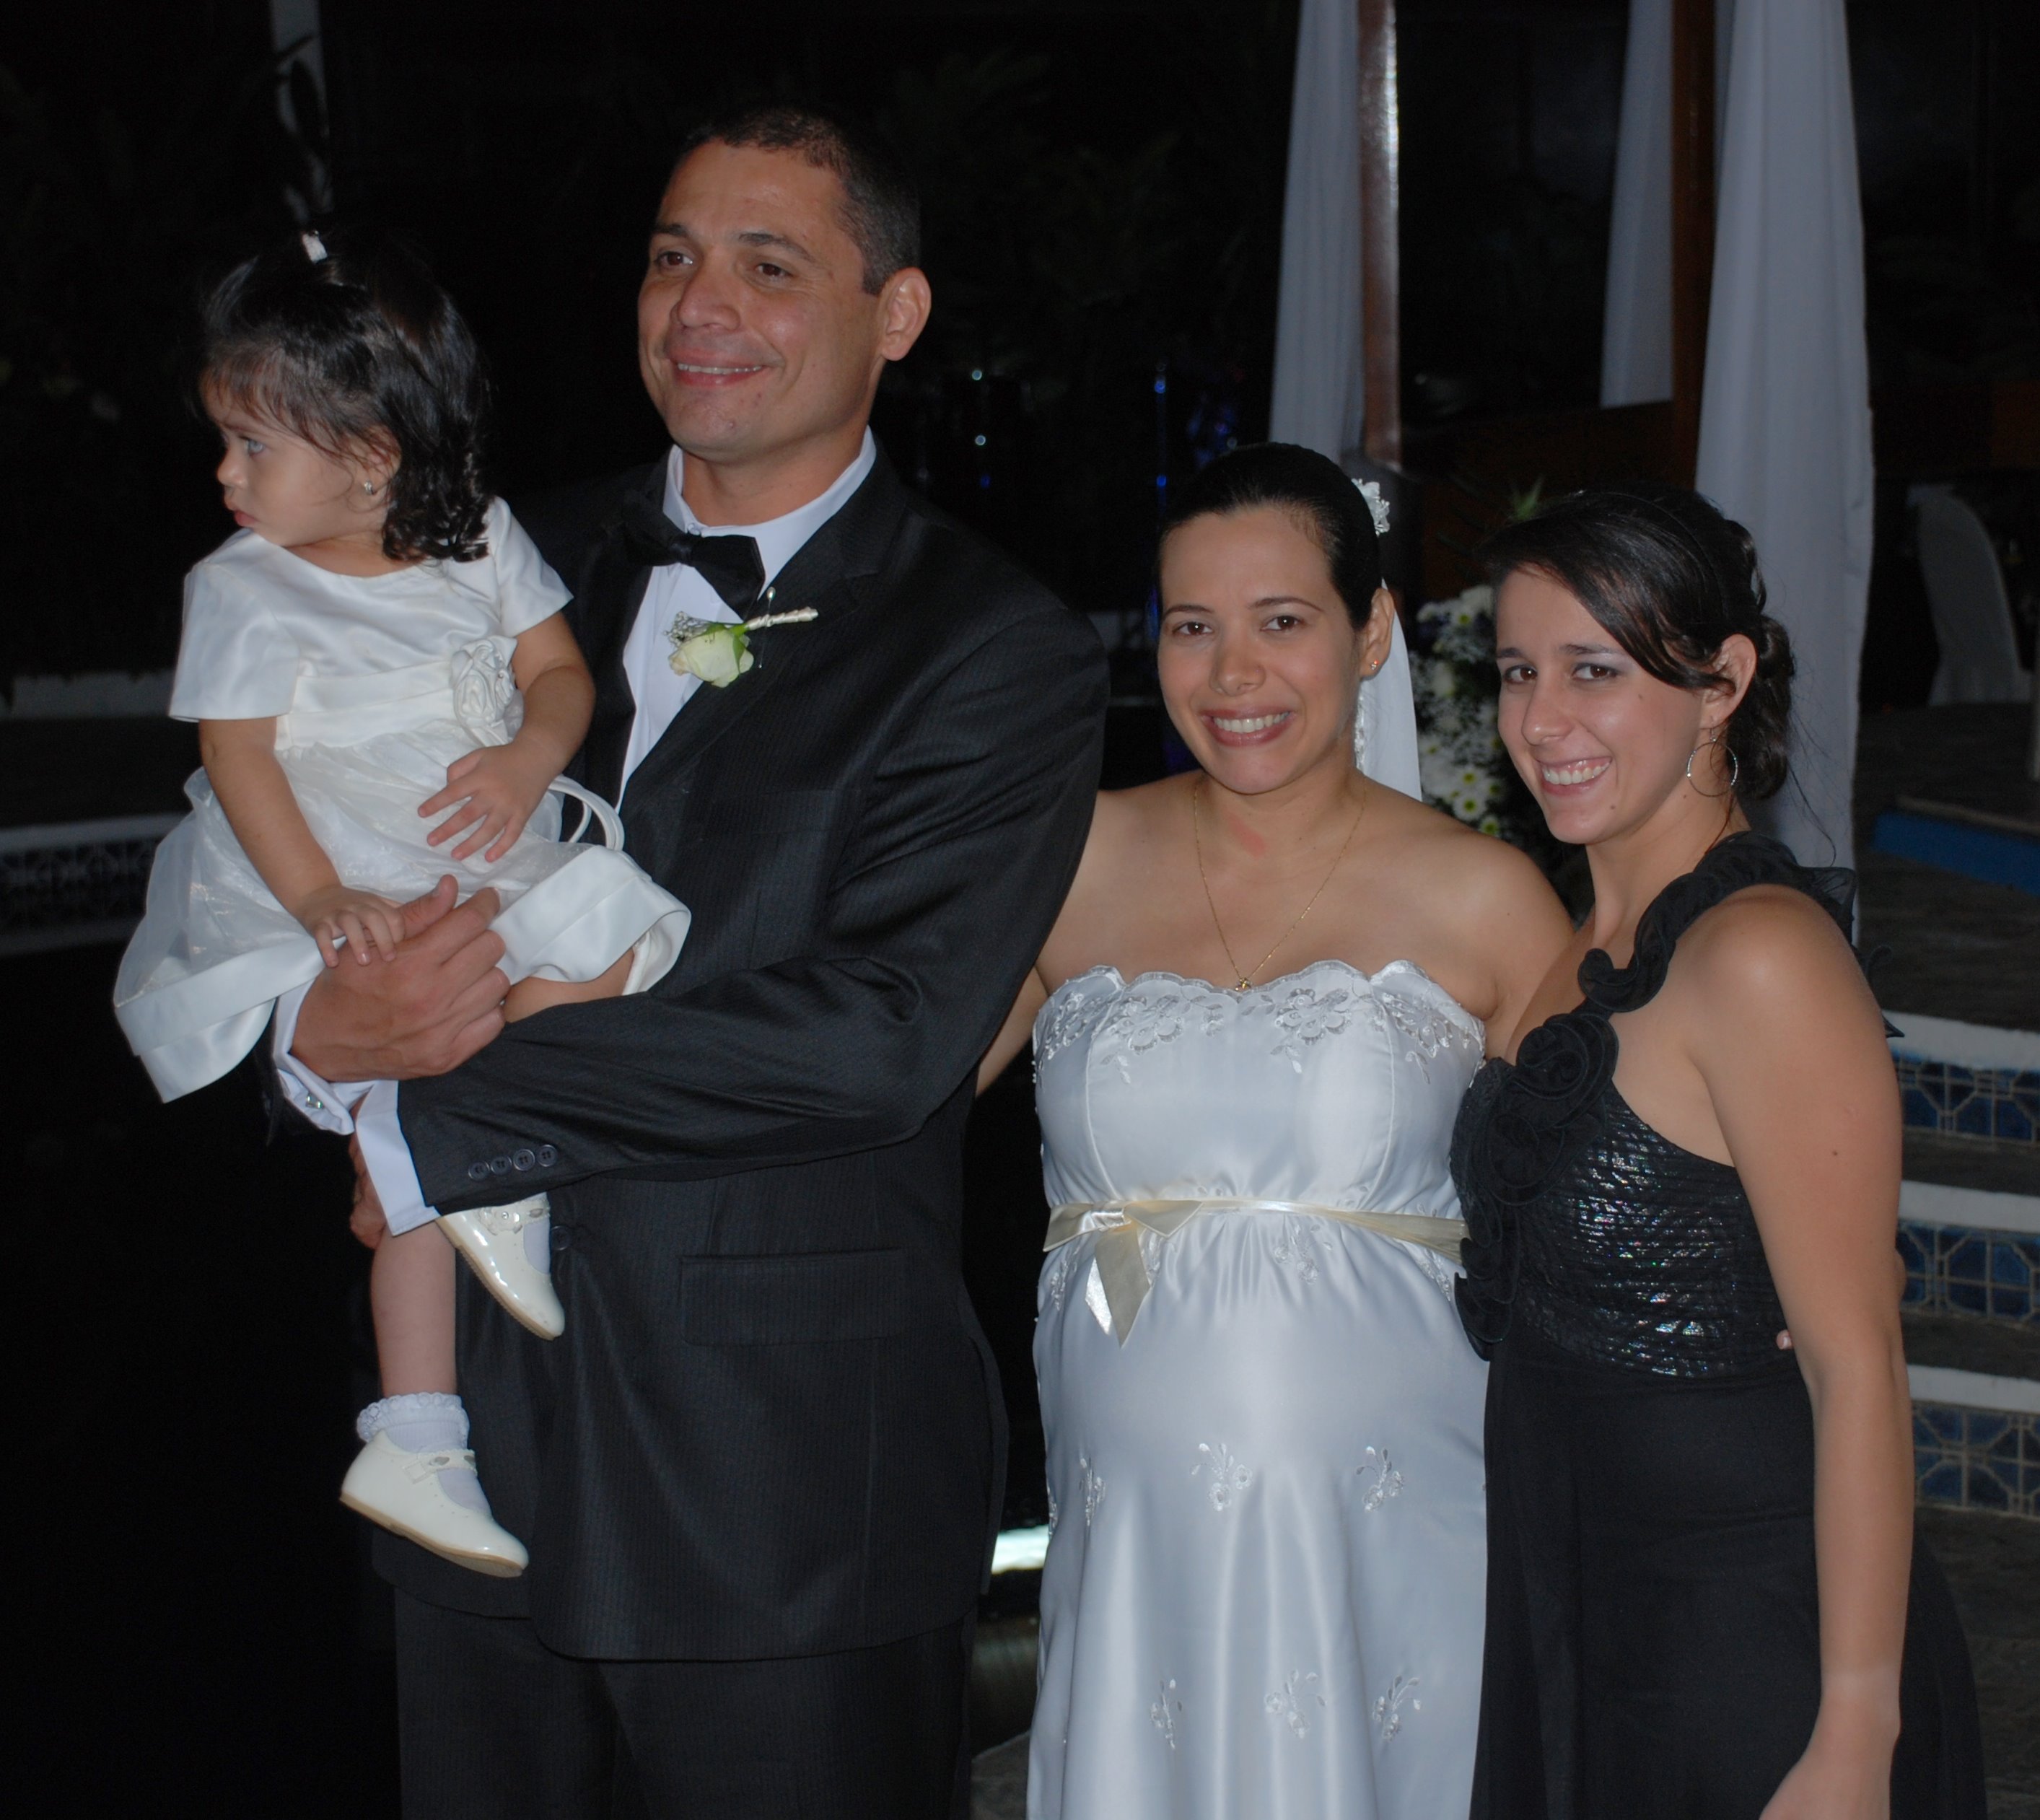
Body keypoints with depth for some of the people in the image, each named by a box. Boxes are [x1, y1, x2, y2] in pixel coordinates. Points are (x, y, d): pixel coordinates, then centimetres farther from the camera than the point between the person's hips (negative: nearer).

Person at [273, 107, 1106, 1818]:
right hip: (482, 1437, 5)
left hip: (792, 1488, -4)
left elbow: (887, 1032, -20)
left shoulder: (999, 652, -7)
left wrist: (444, 1110, -19)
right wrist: (323, 1019, -18)